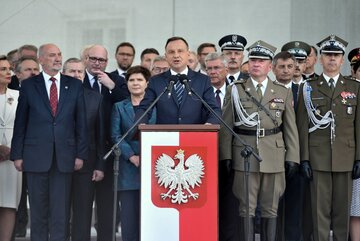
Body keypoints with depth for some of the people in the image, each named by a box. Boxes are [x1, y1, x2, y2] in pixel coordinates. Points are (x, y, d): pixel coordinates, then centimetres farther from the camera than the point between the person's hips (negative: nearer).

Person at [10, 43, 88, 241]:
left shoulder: (74, 85, 8)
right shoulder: (29, 85, 5)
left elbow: (81, 122, 7)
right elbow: (20, 123, 4)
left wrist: (81, 154, 1)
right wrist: (17, 155, -1)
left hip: (64, 157, 1)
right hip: (36, 156, 0)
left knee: (61, 211, 2)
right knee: (38, 210, 6)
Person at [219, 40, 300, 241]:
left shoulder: (283, 92, 10)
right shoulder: (235, 90, 6)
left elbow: (290, 128, 8)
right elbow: (226, 126, 3)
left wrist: (292, 158, 2)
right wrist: (225, 156, -4)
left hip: (274, 157, 1)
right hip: (245, 156, -1)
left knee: (271, 208, 6)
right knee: (247, 207, 1)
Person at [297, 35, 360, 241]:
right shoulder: (308, 88, 6)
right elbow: (303, 126, 2)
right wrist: (304, 158, -4)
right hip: (318, 157, -1)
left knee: (343, 209, 6)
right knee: (320, 209, 1)